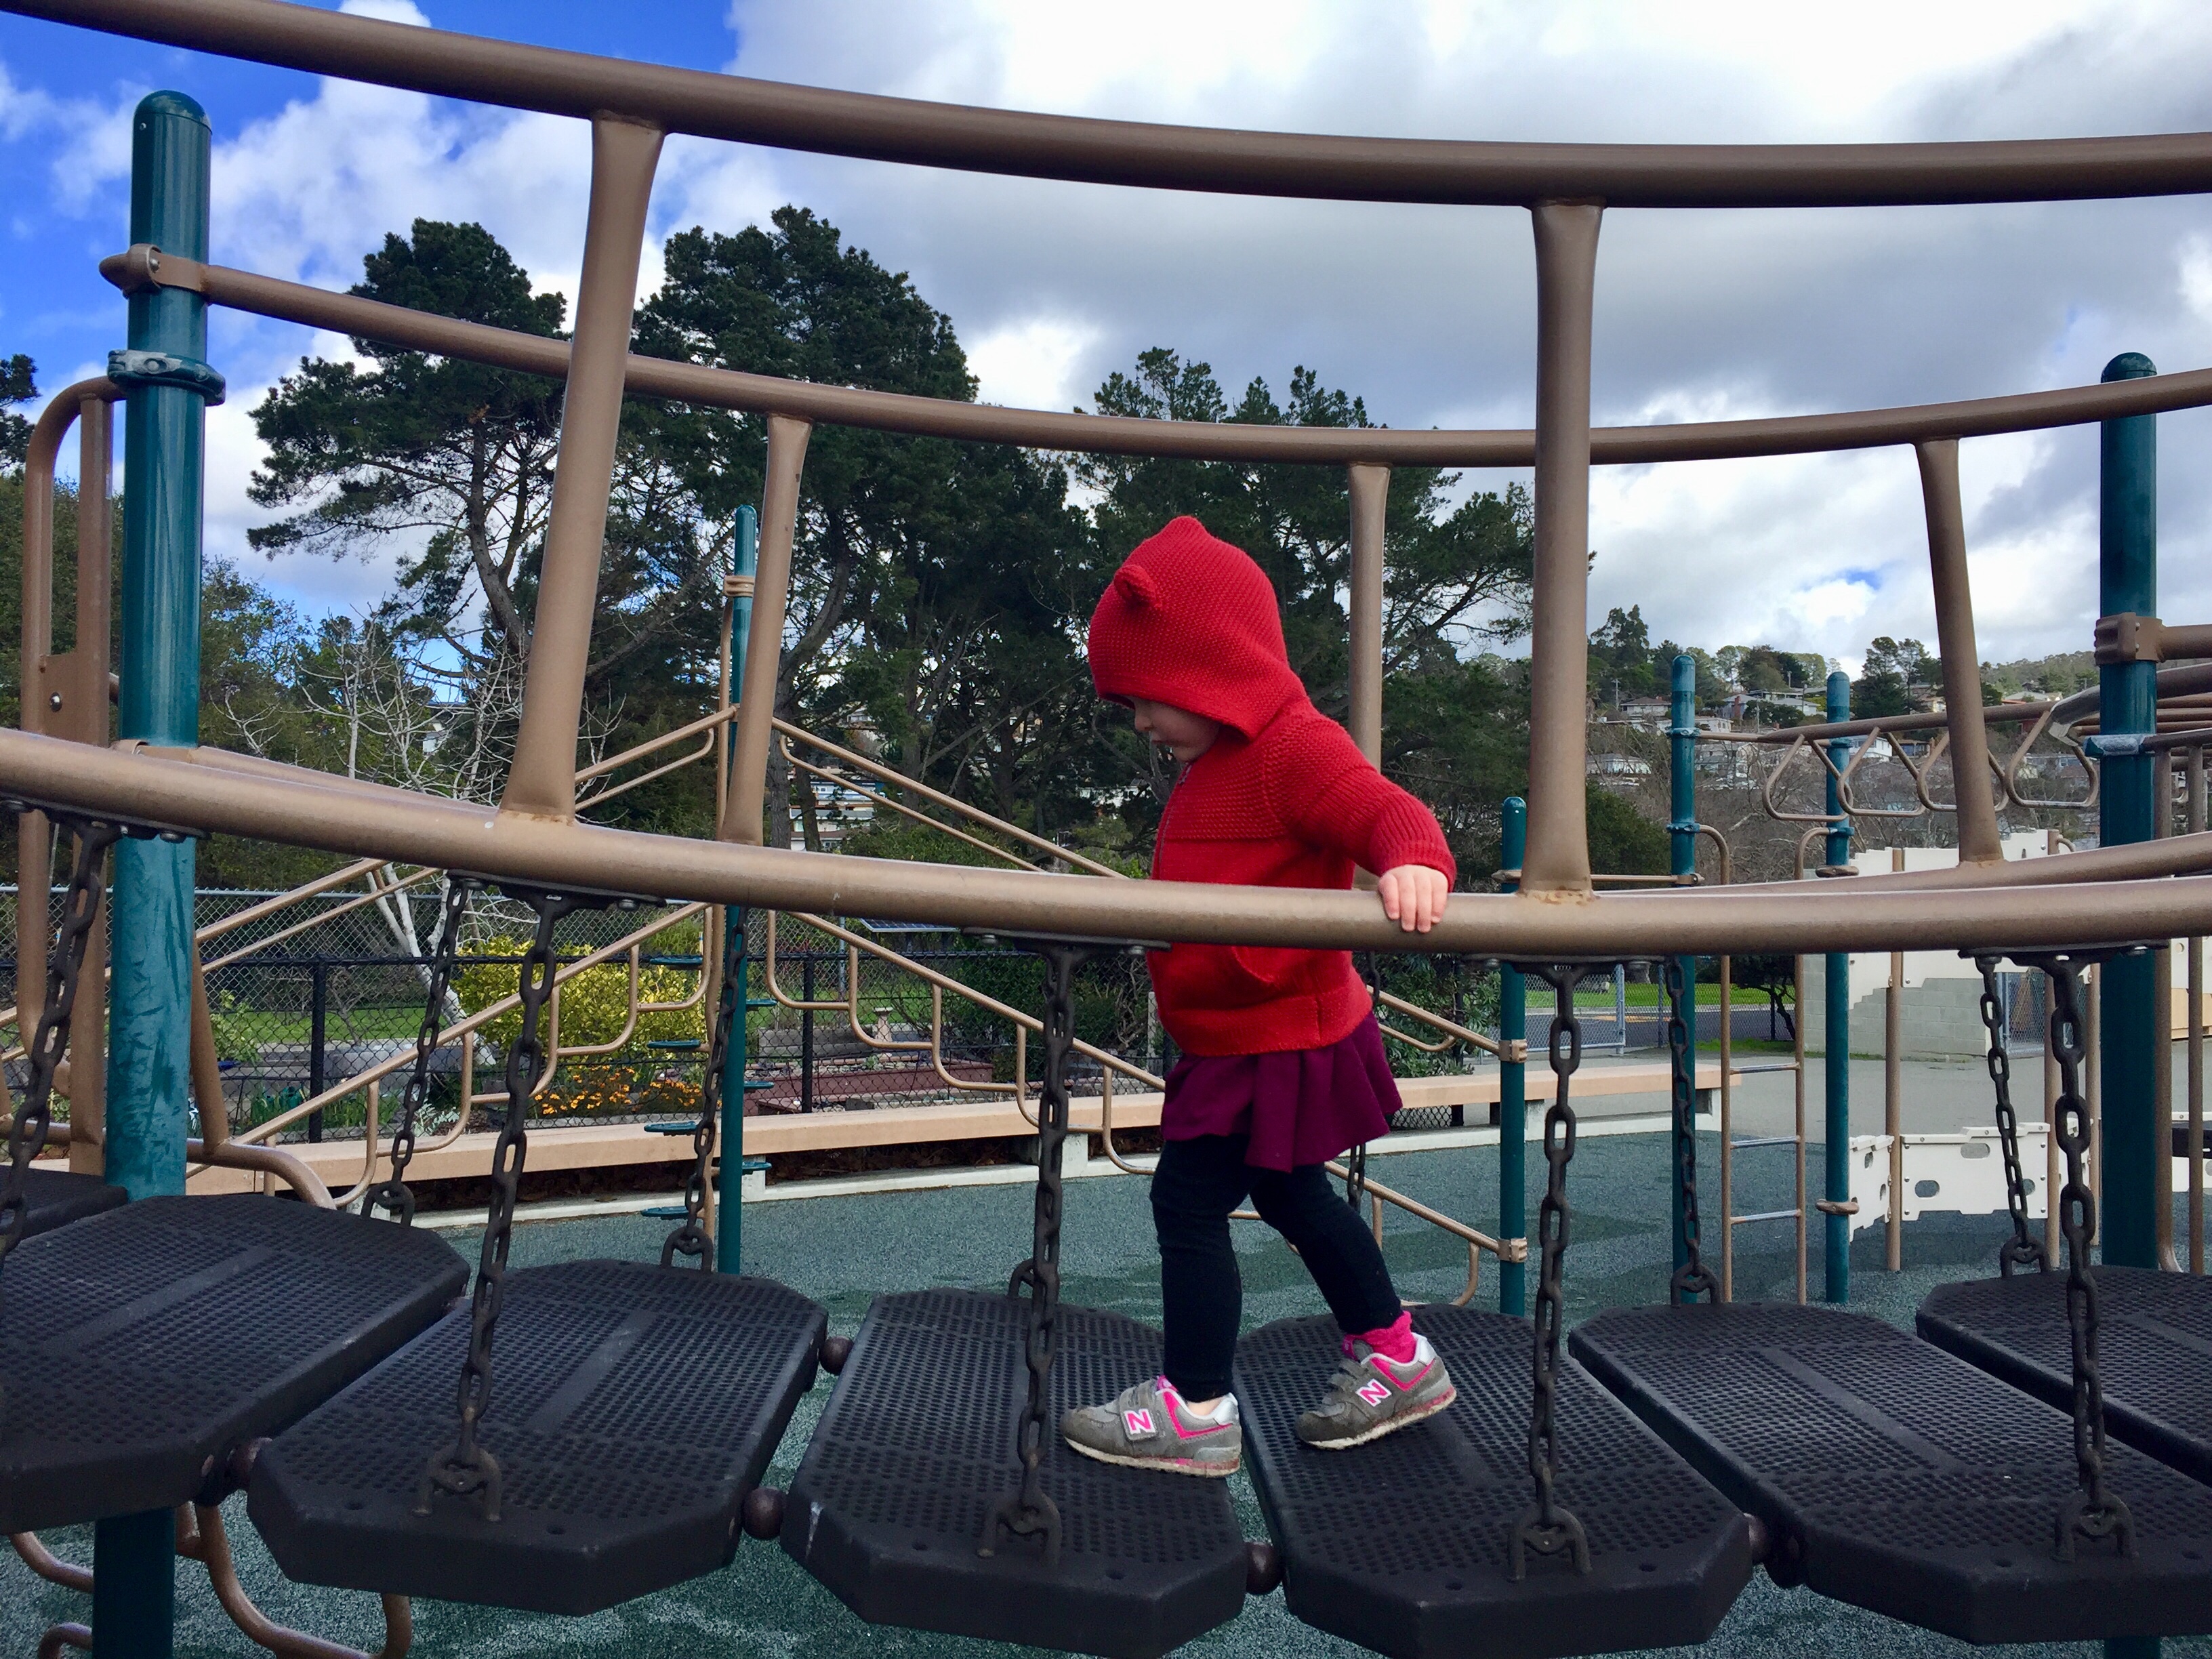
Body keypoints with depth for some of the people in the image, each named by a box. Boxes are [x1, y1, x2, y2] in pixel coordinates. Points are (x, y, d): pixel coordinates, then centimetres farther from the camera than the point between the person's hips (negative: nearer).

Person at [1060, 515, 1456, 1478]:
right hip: (1242, 1038, 11)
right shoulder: (1221, 764, 12)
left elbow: (1387, 813, -34)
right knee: (1289, 1194, 22)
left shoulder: (1296, 749, -20)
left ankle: (1196, 1409, 10)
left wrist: (1413, 863, -54)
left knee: (1189, 1200, -4)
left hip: (1278, 1041, -11)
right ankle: (1395, 1359, 37)